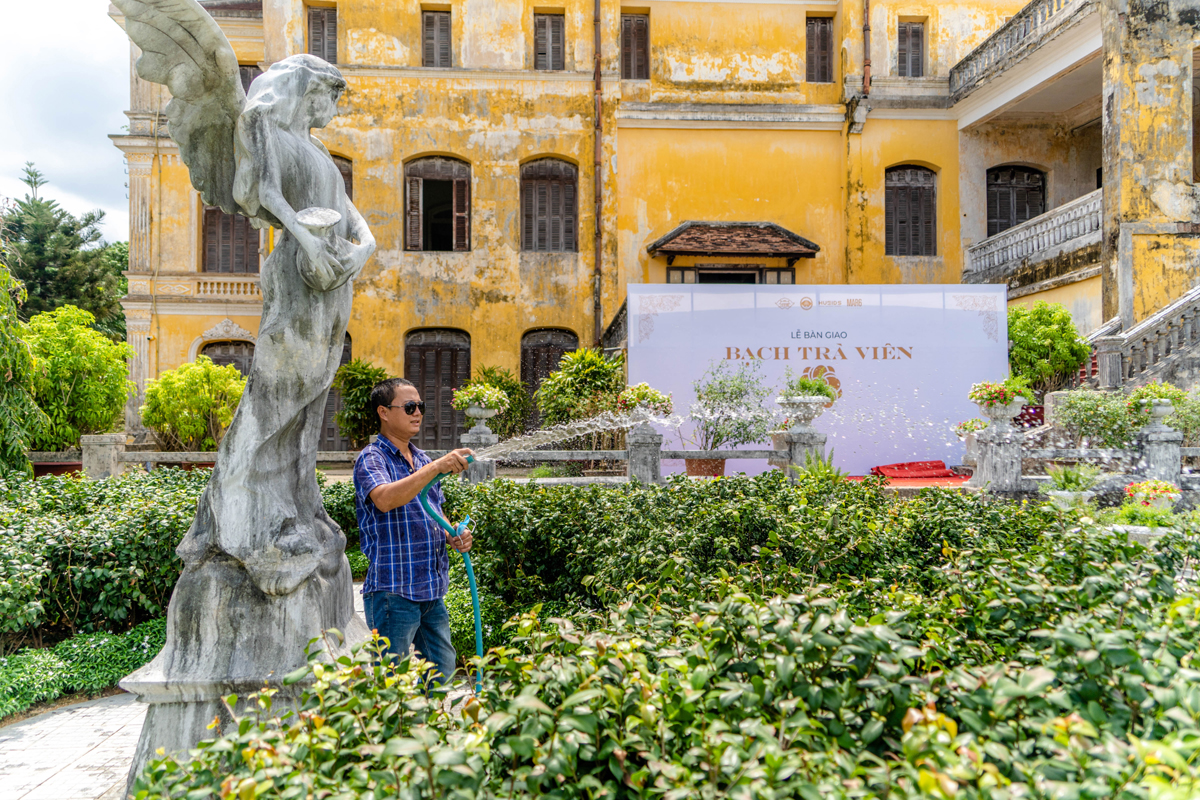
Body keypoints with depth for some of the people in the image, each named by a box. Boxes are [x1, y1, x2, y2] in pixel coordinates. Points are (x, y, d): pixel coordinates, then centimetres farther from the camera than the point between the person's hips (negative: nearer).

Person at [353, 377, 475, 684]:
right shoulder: (372, 459, -7)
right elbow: (385, 500, -28)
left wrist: (453, 537, 3)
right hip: (393, 589, -7)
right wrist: (436, 467, -33)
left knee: (442, 674, 13)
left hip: (433, 589, 7)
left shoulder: (423, 461, 16)